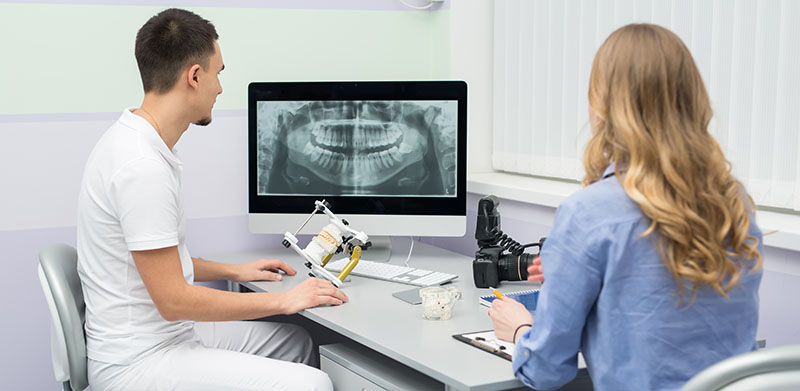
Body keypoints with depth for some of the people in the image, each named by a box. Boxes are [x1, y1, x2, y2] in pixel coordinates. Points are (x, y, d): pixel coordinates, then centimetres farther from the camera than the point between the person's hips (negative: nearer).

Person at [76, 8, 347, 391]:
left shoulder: (133, 141, 8)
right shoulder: (142, 167, -25)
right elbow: (174, 300, -24)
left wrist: (233, 271, 19)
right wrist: (284, 300, -16)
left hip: (168, 331, 11)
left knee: (296, 343, 18)